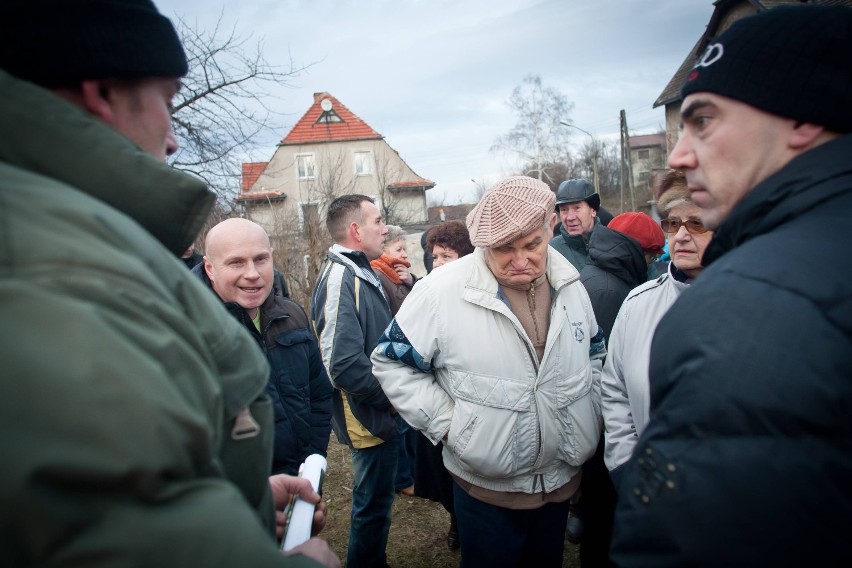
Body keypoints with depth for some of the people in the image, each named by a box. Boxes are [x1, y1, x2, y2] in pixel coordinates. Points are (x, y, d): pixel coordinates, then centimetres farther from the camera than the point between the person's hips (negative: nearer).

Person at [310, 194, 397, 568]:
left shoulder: (359, 272, 8)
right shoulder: (341, 280, -23)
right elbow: (345, 366, -30)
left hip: (379, 412, 9)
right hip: (369, 419, -9)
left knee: (376, 498, 23)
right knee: (373, 506, 8)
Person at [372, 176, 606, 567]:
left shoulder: (570, 285, -3)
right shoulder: (442, 290, -20)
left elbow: (594, 353, 14)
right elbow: (391, 361, -11)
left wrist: (591, 414, 3)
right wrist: (445, 423, -14)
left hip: (563, 480, 5)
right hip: (487, 490, -4)